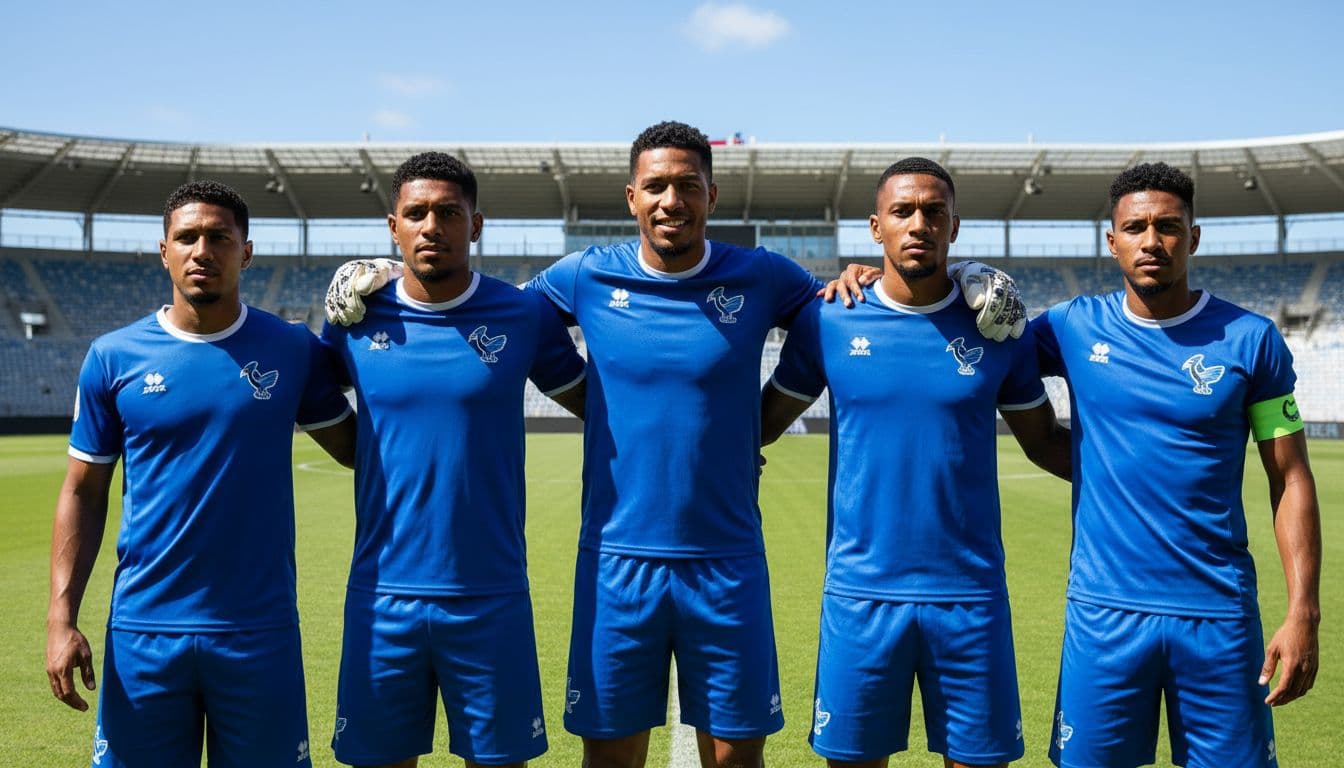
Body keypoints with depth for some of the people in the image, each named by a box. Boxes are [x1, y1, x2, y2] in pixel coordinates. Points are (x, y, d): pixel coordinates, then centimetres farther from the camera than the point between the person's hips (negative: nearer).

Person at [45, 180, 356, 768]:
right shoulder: (113, 358, 0)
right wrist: (61, 617, -4)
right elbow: (83, 492, 4)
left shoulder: (292, 350, 0)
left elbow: (357, 448, 8)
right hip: (143, 631, 0)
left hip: (260, 630, 0)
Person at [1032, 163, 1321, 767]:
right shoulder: (1074, 327, 1)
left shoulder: (1250, 339, -1)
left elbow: (1290, 479, 1)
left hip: (1219, 612, -1)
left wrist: (1303, 612, -6)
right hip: (1104, 608, 1)